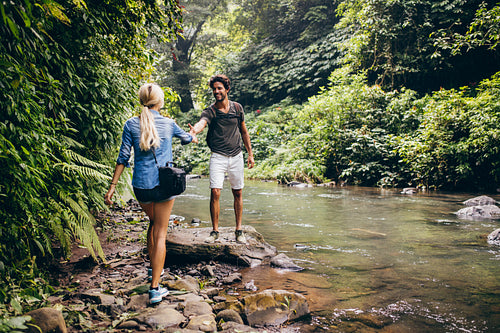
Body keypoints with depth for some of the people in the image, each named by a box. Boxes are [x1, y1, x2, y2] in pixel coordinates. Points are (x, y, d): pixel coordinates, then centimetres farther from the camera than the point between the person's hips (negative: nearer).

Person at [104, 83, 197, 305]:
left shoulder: (131, 124, -2)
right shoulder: (168, 124, -1)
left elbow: (123, 157, -3)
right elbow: (185, 138, 21)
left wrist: (113, 185, 3)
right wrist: (193, 138, 45)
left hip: (141, 186, 2)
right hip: (163, 184, -2)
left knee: (153, 223, 27)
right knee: (160, 232, 3)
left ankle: (154, 267, 37)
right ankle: (155, 287, 0)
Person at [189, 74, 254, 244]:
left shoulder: (237, 107, 3)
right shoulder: (210, 111, -6)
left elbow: (244, 131, 12)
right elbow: (201, 123, -29)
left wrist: (250, 153, 10)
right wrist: (194, 131, -53)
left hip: (236, 156, 2)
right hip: (218, 157, -2)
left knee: (238, 193, 7)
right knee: (215, 192, -10)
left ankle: (239, 230, 18)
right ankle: (215, 231, 4)